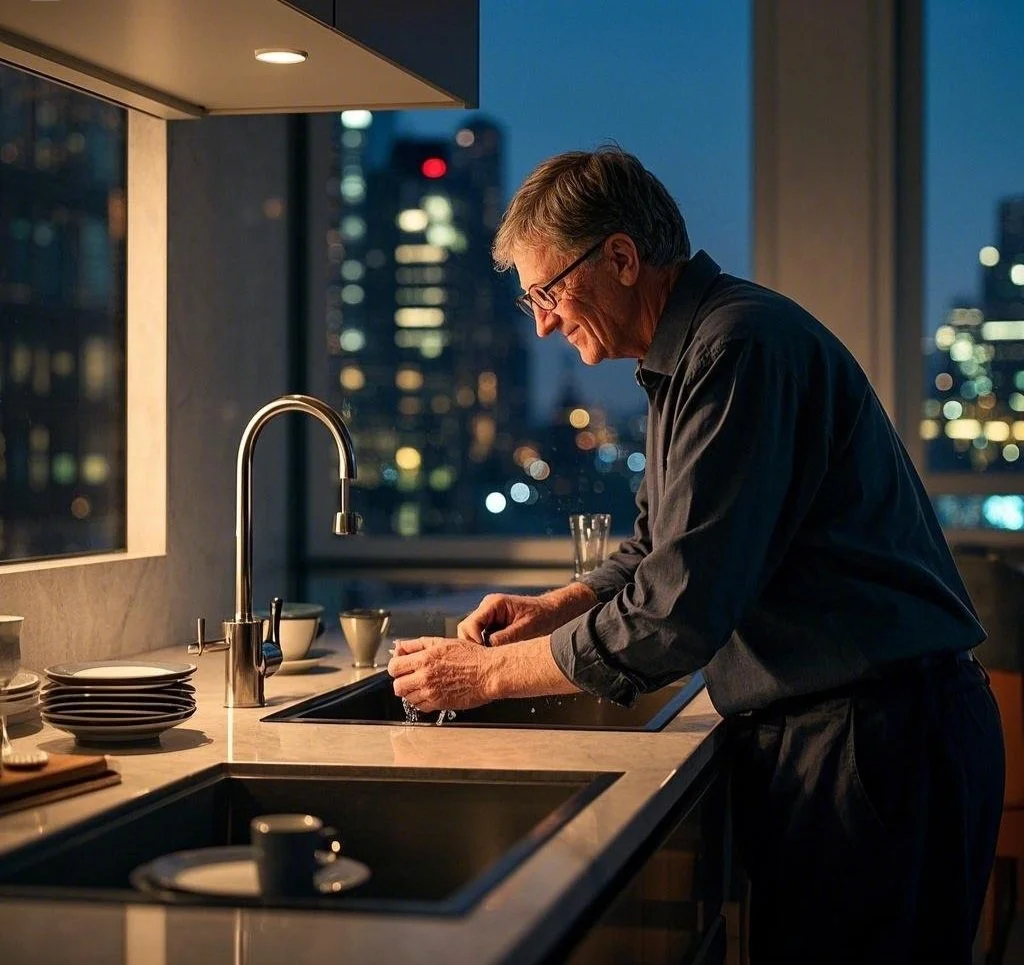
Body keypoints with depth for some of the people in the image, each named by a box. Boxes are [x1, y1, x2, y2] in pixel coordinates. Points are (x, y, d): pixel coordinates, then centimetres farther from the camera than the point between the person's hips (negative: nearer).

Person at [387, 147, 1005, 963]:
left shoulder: (741, 347, -19)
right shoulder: (690, 352, 15)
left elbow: (678, 614, -23)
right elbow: (663, 551, 26)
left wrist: (488, 672, -13)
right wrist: (555, 608, 8)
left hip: (876, 735, -10)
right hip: (803, 732, 10)